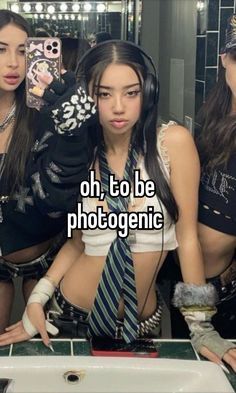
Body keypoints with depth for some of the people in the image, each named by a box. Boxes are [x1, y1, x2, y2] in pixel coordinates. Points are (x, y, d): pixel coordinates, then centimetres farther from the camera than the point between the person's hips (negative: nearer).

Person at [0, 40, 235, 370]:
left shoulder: (173, 142, -13)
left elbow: (187, 235, -11)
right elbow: (78, 241, 5)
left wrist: (201, 327, -9)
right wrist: (37, 299, -4)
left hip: (140, 324, -1)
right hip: (70, 316, 2)